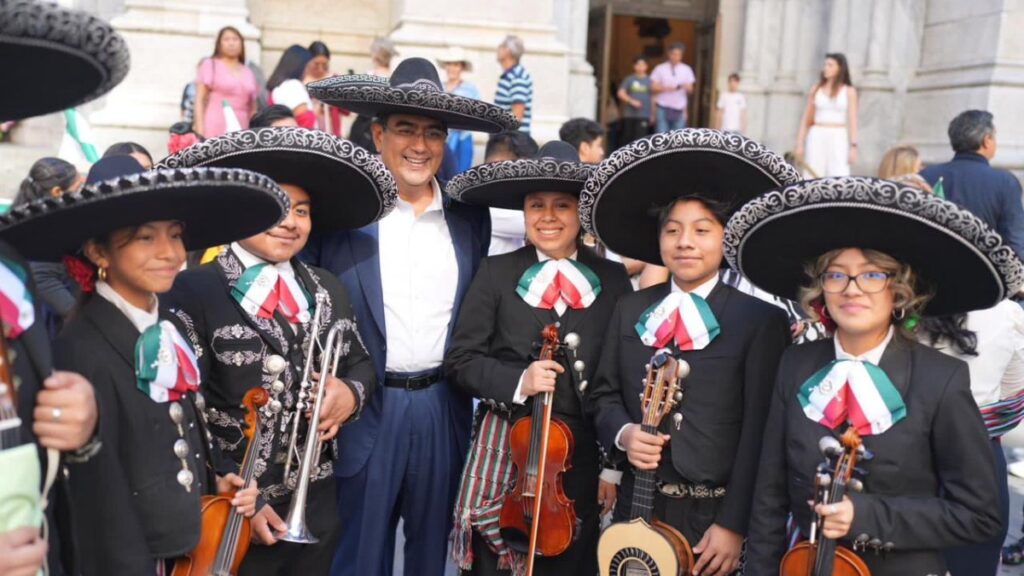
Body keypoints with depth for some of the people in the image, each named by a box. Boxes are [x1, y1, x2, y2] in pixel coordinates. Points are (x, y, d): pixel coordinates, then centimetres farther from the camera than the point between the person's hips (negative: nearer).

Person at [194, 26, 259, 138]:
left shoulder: (248, 72, 19)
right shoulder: (210, 65, 10)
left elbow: (252, 108, 20)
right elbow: (200, 99, 3)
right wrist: (200, 130, -8)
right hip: (214, 131, -3)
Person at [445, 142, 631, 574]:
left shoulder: (612, 279, 3)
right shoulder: (497, 272, 1)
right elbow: (460, 360, -1)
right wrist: (518, 381, -17)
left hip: (582, 452, 1)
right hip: (506, 444, -1)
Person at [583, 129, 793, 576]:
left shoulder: (760, 320, -6)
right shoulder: (630, 310, 8)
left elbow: (758, 432, -10)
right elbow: (603, 395, 12)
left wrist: (733, 524, -13)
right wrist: (623, 434, -9)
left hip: (713, 516, -3)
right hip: (637, 507, 4)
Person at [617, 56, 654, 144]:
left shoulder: (650, 80, 6)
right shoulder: (629, 79, 5)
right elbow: (620, 93, 0)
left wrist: (653, 115, 8)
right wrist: (631, 100, -15)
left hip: (644, 116, -1)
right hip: (629, 115, 1)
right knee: (627, 138, 6)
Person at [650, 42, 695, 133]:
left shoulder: (686, 69, 8)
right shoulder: (660, 68, 2)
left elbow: (690, 89, 8)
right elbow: (654, 87, 0)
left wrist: (687, 87, -16)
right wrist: (666, 88, -18)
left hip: (679, 109, 2)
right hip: (663, 108, -2)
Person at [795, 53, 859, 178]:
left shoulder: (849, 91, 4)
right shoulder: (816, 89, 10)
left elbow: (852, 120, -1)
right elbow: (806, 119, 10)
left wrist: (853, 146, -9)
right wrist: (800, 143, 4)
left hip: (838, 139, -2)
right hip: (817, 138, 2)